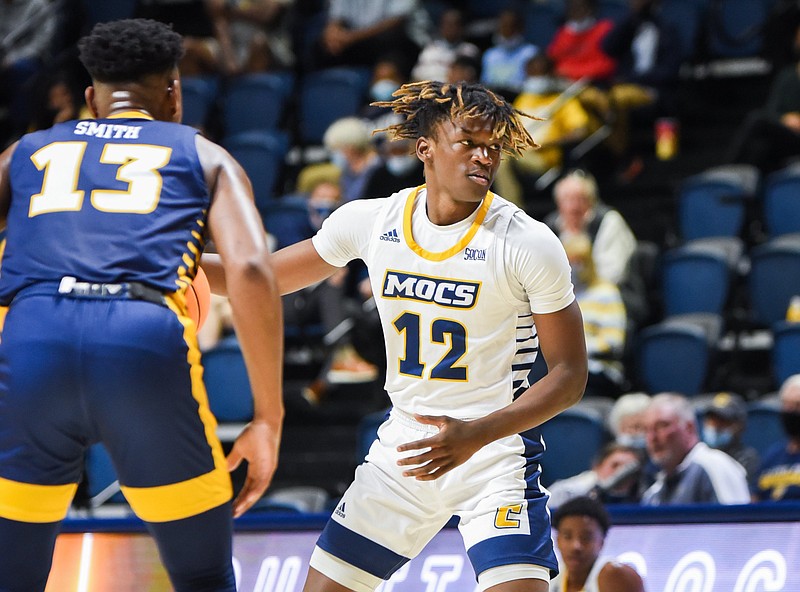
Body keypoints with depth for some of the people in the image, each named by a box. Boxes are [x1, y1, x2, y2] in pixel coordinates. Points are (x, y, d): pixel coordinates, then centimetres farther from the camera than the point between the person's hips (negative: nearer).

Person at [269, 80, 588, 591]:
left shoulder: (530, 245, -14)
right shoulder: (370, 222, -2)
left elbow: (570, 375, -11)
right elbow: (264, 279, 13)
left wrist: (474, 435, -23)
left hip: (496, 449, -4)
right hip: (405, 444, 4)